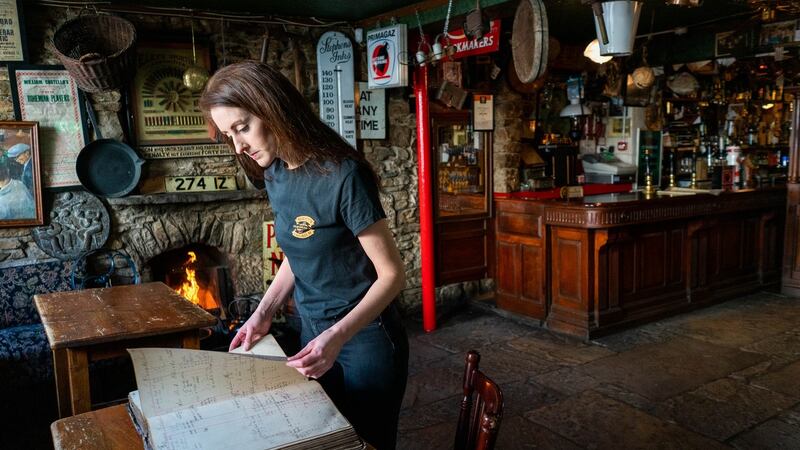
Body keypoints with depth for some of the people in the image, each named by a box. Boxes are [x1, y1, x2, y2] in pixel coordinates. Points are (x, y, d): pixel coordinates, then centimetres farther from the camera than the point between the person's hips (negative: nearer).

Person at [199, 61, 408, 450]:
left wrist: (338, 337, -30)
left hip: (363, 339, -7)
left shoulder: (342, 175, -24)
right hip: (313, 333, 7)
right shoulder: (274, 176, -1)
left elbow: (392, 274, -20)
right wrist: (264, 312, 0)